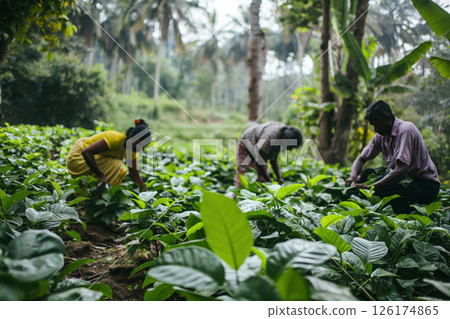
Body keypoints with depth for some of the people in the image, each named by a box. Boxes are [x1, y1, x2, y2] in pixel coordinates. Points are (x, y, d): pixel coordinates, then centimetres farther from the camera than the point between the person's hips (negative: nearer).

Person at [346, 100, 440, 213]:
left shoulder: (406, 130, -22)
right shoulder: (380, 135, 2)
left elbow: (401, 171, -32)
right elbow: (361, 159, 8)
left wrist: (370, 187, -36)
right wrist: (353, 176, -15)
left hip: (426, 184, -8)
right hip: (406, 178, 8)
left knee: (382, 188, -33)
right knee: (366, 174, -7)